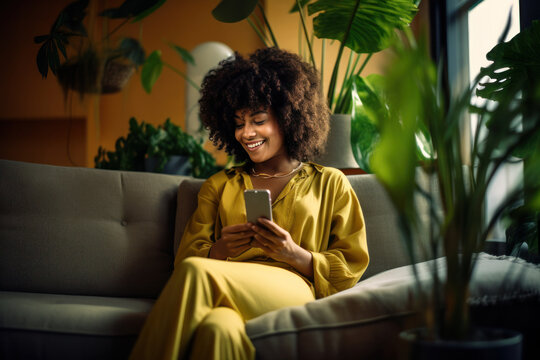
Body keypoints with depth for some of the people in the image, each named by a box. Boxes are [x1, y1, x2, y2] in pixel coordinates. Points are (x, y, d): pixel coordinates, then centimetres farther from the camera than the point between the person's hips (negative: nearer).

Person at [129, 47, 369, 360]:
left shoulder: (330, 184, 21)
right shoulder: (218, 186, 30)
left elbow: (350, 268, 12)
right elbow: (186, 255, 18)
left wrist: (294, 254, -6)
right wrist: (219, 250, -6)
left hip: (294, 292, -2)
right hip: (230, 297, 2)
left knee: (195, 273, -35)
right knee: (219, 327, -41)